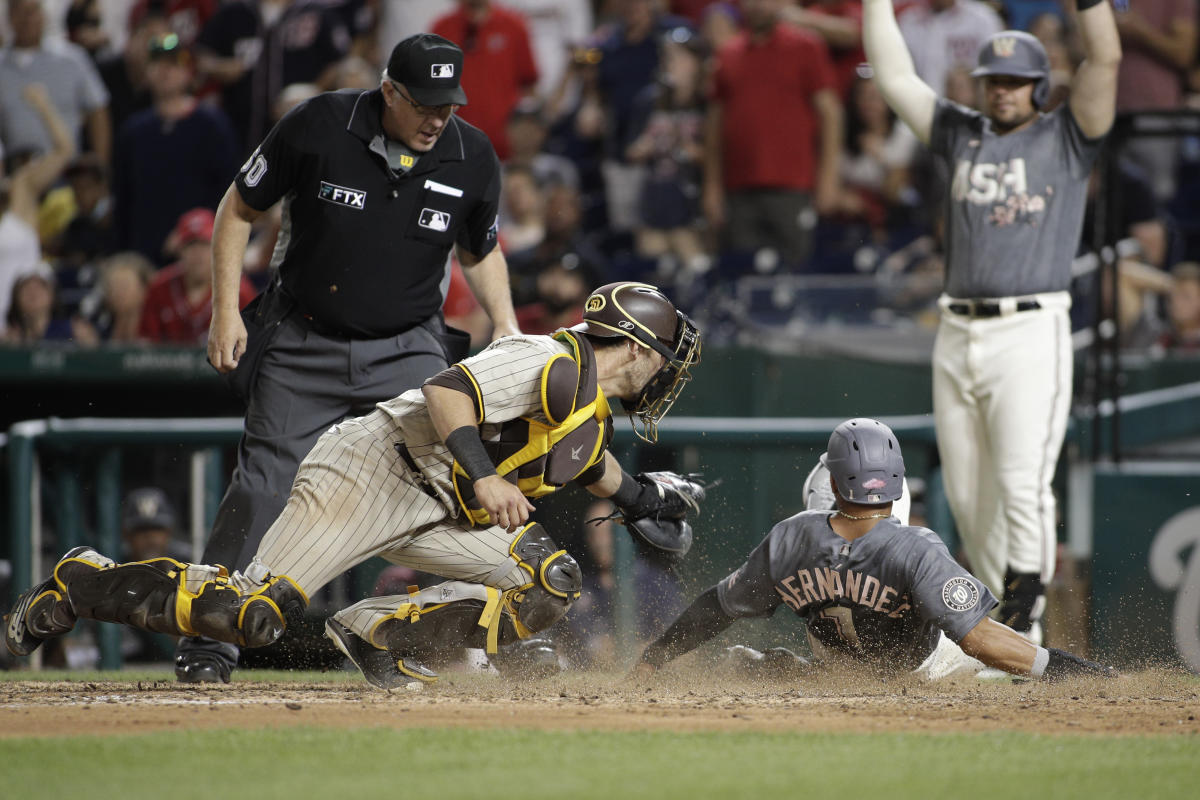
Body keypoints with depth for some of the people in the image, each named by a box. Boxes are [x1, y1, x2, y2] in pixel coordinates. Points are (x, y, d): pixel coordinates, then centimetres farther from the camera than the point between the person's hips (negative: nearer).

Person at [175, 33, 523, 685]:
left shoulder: (472, 159, -6)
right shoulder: (319, 127, -14)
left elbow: (480, 250, 14)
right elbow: (238, 208, -1)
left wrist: (505, 324, -1)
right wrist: (226, 309, -8)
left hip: (408, 350, 2)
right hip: (303, 345, -2)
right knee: (264, 489, -7)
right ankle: (207, 643, 5)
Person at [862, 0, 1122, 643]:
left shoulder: (1066, 139, 4)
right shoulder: (962, 136, 16)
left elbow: (1105, 58, -9)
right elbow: (892, 74, 16)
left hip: (1031, 333, -5)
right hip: (956, 340, 5)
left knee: (1022, 484, -15)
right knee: (969, 498, 7)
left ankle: (1024, 626, -15)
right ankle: (1004, 612, 17)